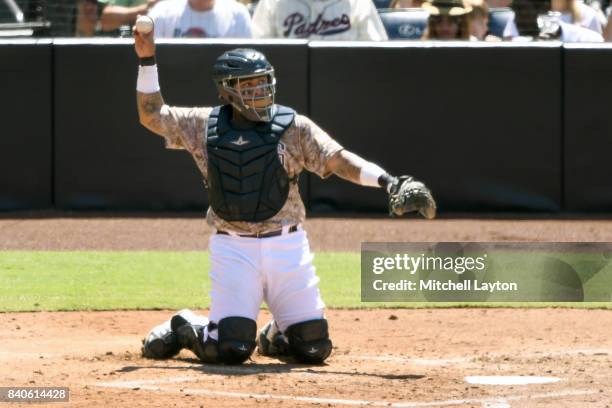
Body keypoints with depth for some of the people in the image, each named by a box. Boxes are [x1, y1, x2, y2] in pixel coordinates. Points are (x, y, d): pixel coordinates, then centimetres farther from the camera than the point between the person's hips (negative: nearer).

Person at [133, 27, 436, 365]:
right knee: (232, 349, -12)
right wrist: (147, 61, 6)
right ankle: (182, 329, 20)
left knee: (314, 348, 1)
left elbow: (337, 159, -8)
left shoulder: (293, 126, 1)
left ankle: (275, 336, 35)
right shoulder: (205, 125, 5)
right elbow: (151, 116, 14)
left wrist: (387, 182, -23)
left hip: (287, 246, 1)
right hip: (233, 249, -1)